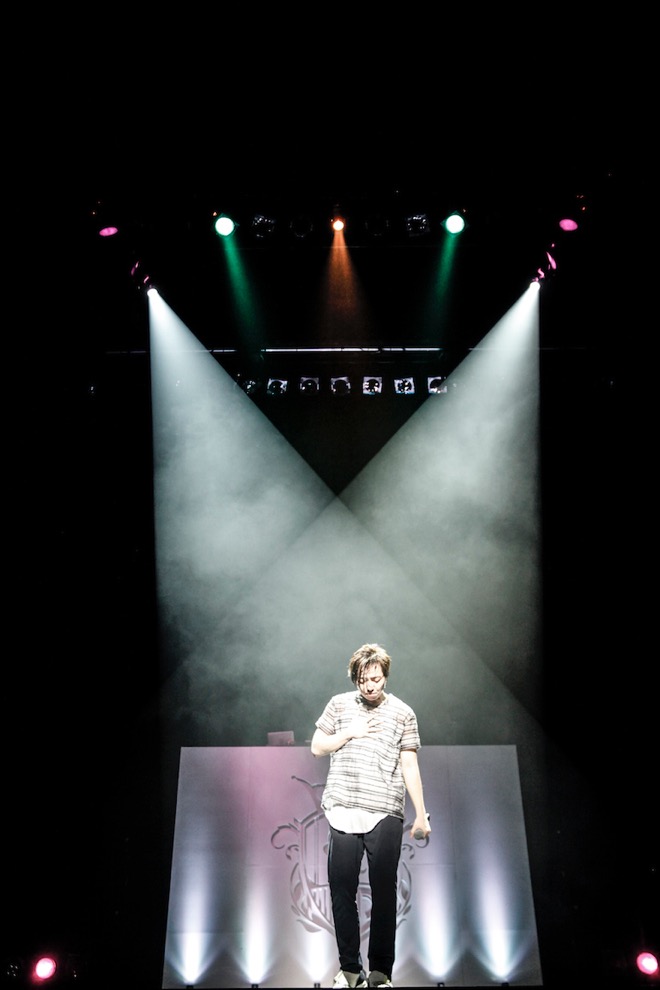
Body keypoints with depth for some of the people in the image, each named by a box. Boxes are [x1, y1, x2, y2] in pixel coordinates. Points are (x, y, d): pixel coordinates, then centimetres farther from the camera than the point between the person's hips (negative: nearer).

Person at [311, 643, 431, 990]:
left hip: (386, 815, -1)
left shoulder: (403, 713, 7)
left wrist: (421, 816, 3)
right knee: (342, 890, 3)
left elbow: (410, 767, 7)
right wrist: (350, 733, -3)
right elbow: (317, 747, 11)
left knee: (384, 893, 2)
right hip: (343, 811, 1)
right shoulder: (340, 704, 10)